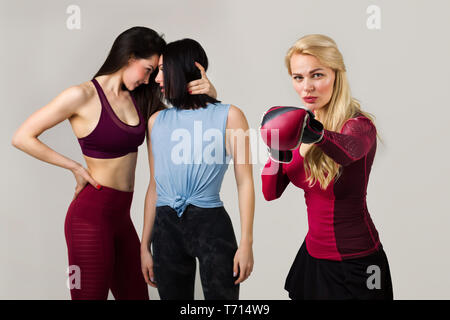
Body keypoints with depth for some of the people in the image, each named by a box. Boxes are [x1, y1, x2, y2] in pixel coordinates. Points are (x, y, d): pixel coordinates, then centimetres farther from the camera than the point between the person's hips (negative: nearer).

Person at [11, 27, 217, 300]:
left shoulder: (138, 98, 9)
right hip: (91, 216, -7)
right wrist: (76, 168, -7)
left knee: (135, 293, 13)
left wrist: (207, 94, -9)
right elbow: (23, 138, -8)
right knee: (90, 294, 2)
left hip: (121, 216, 7)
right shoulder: (83, 96, -10)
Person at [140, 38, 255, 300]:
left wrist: (246, 242, -10)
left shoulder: (229, 116, 0)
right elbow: (154, 186, 14)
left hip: (211, 224, -4)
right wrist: (145, 245, 12)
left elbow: (245, 182, -3)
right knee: (172, 295, 10)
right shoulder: (157, 121, 12)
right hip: (166, 227, 4)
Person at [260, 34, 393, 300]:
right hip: (312, 256, 6)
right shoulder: (302, 123, 1)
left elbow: (345, 150, -42)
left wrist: (317, 135, -63)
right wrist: (277, 155, -19)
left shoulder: (359, 126, -17)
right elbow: (271, 193, 0)